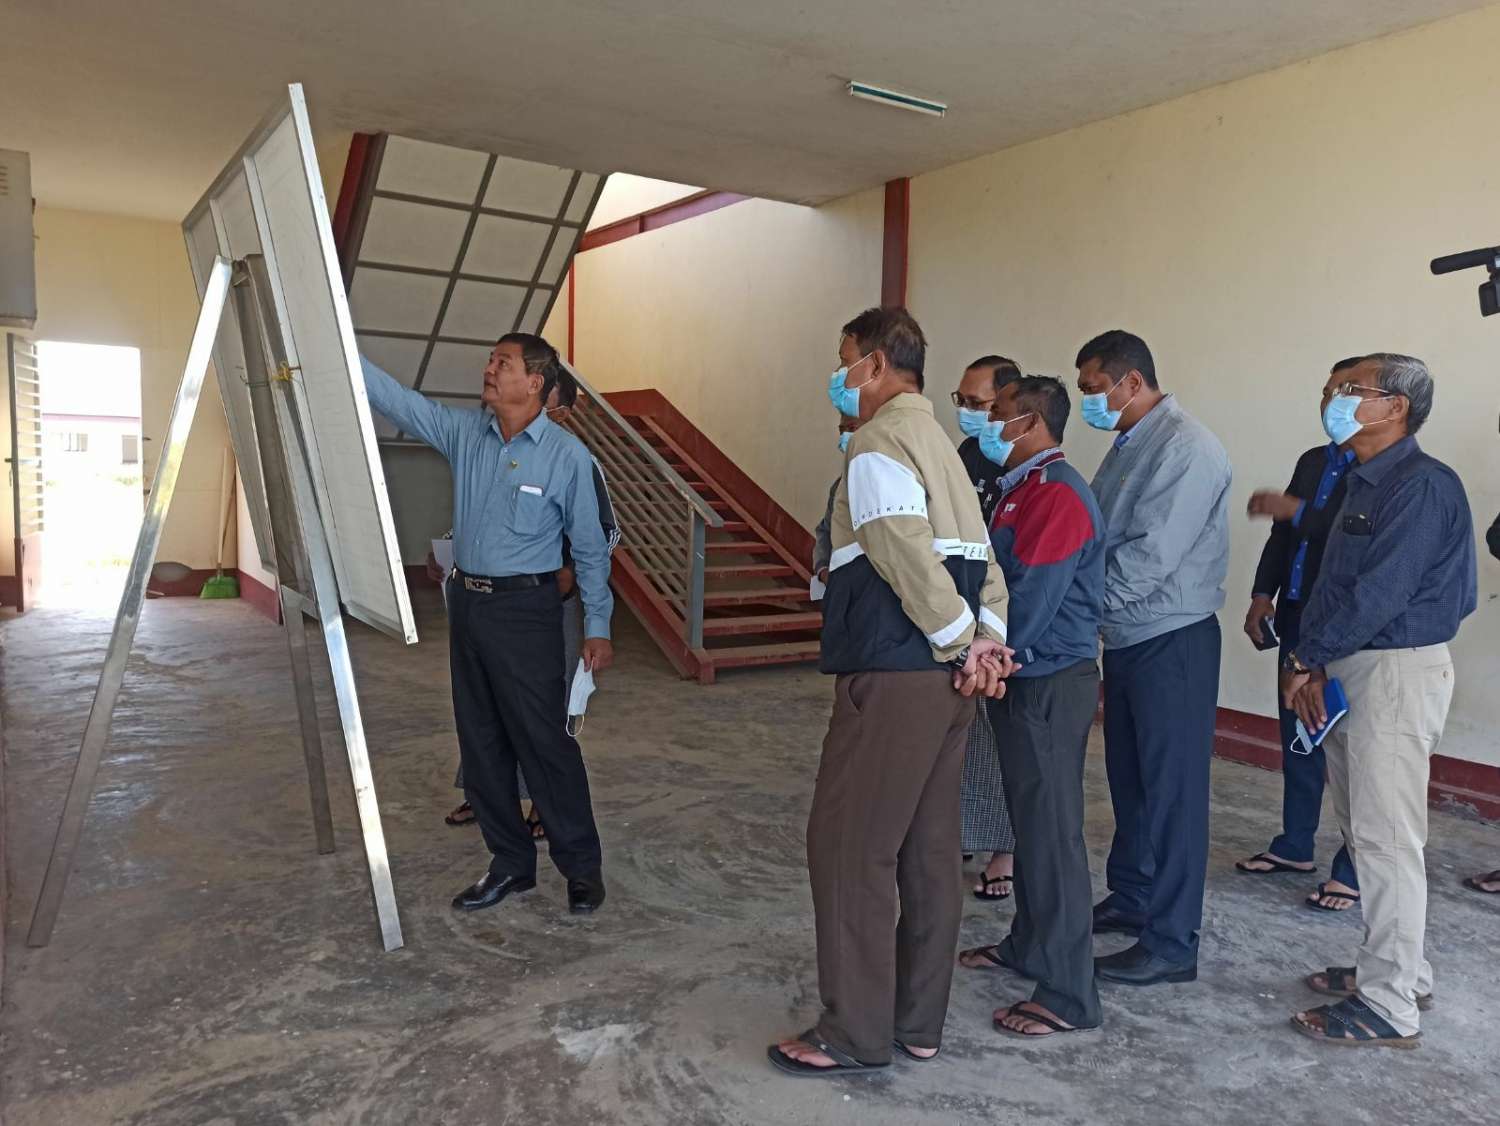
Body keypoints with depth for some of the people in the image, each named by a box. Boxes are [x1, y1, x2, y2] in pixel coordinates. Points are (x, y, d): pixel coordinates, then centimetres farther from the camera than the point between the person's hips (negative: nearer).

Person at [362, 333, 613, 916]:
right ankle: (511, 863, 25)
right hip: (466, 603, 6)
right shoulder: (463, 432, 6)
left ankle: (582, 866, 13)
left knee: (544, 742, -3)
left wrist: (598, 626, -3)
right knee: (481, 744, 11)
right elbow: (395, 398, 5)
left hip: (525, 610, -6)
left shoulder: (567, 455, -8)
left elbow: (590, 547, -4)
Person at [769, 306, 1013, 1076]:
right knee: (928, 849, 14)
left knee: (849, 846, 1)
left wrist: (964, 643, -10)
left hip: (894, 676, -9)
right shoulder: (938, 444, 19)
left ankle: (856, 1033, 12)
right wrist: (987, 639, 4)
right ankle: (919, 1021, 26)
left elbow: (911, 560, -20)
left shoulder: (878, 445, -11)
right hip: (945, 677, 10)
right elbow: (980, 556, 14)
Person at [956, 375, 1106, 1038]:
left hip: (1049, 685, -10)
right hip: (1021, 679, 10)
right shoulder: (1021, 488, 13)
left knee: (1051, 830, -2)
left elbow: (1029, 603, -22)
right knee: (1029, 819, 20)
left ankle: (1067, 996, 9)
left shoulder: (1058, 496, -18)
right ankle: (1028, 945, 37)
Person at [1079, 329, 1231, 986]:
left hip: (1171, 642, -9)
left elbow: (1152, 552, -23)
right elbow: (1099, 539, 13)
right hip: (1126, 638, 9)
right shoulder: (1128, 446, 13)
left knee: (1171, 789, -1)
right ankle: (1130, 900, 34)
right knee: (1129, 778, 18)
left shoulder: (1185, 447, -16)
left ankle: (1171, 944, 10)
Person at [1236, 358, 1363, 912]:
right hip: (1298, 619, 7)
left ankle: (1355, 868, 12)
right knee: (1297, 735, 14)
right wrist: (1263, 594, 5)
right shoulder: (1312, 461, 15)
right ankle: (1295, 845, 28)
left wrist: (1297, 510, -24)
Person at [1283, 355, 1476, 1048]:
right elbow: (1333, 583, 12)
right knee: (1363, 829, 17)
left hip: (1396, 671, -10)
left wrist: (1305, 661, -12)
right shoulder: (1365, 484, 16)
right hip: (1348, 669, 10)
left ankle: (1390, 1006, 6)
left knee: (1384, 836, -4)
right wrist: (1310, 666, 0)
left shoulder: (1423, 486, -15)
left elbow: (1380, 594, -22)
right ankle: (1398, 969, 31)